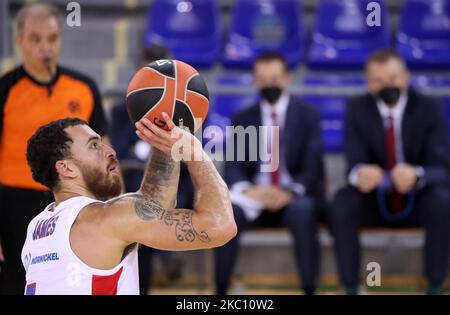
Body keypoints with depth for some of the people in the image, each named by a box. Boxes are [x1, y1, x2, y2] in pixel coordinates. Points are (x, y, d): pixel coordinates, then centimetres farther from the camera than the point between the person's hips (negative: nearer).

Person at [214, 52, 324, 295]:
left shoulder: (308, 116, 4)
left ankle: (309, 289, -29)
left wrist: (289, 192, -26)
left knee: (301, 211, -38)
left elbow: (311, 167, -6)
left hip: (295, 197, -1)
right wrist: (247, 190, -23)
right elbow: (233, 167, 0)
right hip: (255, 195, 2)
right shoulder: (242, 119, 9)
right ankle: (221, 290, -22)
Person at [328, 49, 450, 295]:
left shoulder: (430, 109, -11)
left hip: (418, 200, -1)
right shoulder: (357, 109, -7)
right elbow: (354, 163, -16)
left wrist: (417, 175, -45)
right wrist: (359, 174, -44)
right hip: (374, 200, 1)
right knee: (342, 203, -30)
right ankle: (351, 288, -21)